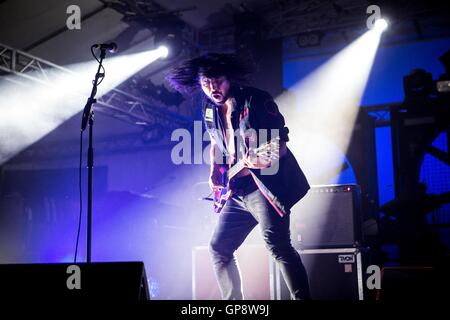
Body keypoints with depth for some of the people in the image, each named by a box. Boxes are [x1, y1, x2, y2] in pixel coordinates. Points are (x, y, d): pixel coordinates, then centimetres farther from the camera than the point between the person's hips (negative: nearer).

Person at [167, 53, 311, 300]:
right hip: (236, 191, 8)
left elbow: (281, 142, -12)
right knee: (219, 248, 11)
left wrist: (269, 159, -32)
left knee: (277, 244, -22)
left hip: (265, 184, -8)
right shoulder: (209, 111, 10)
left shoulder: (256, 100, -10)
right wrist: (215, 172, 11)